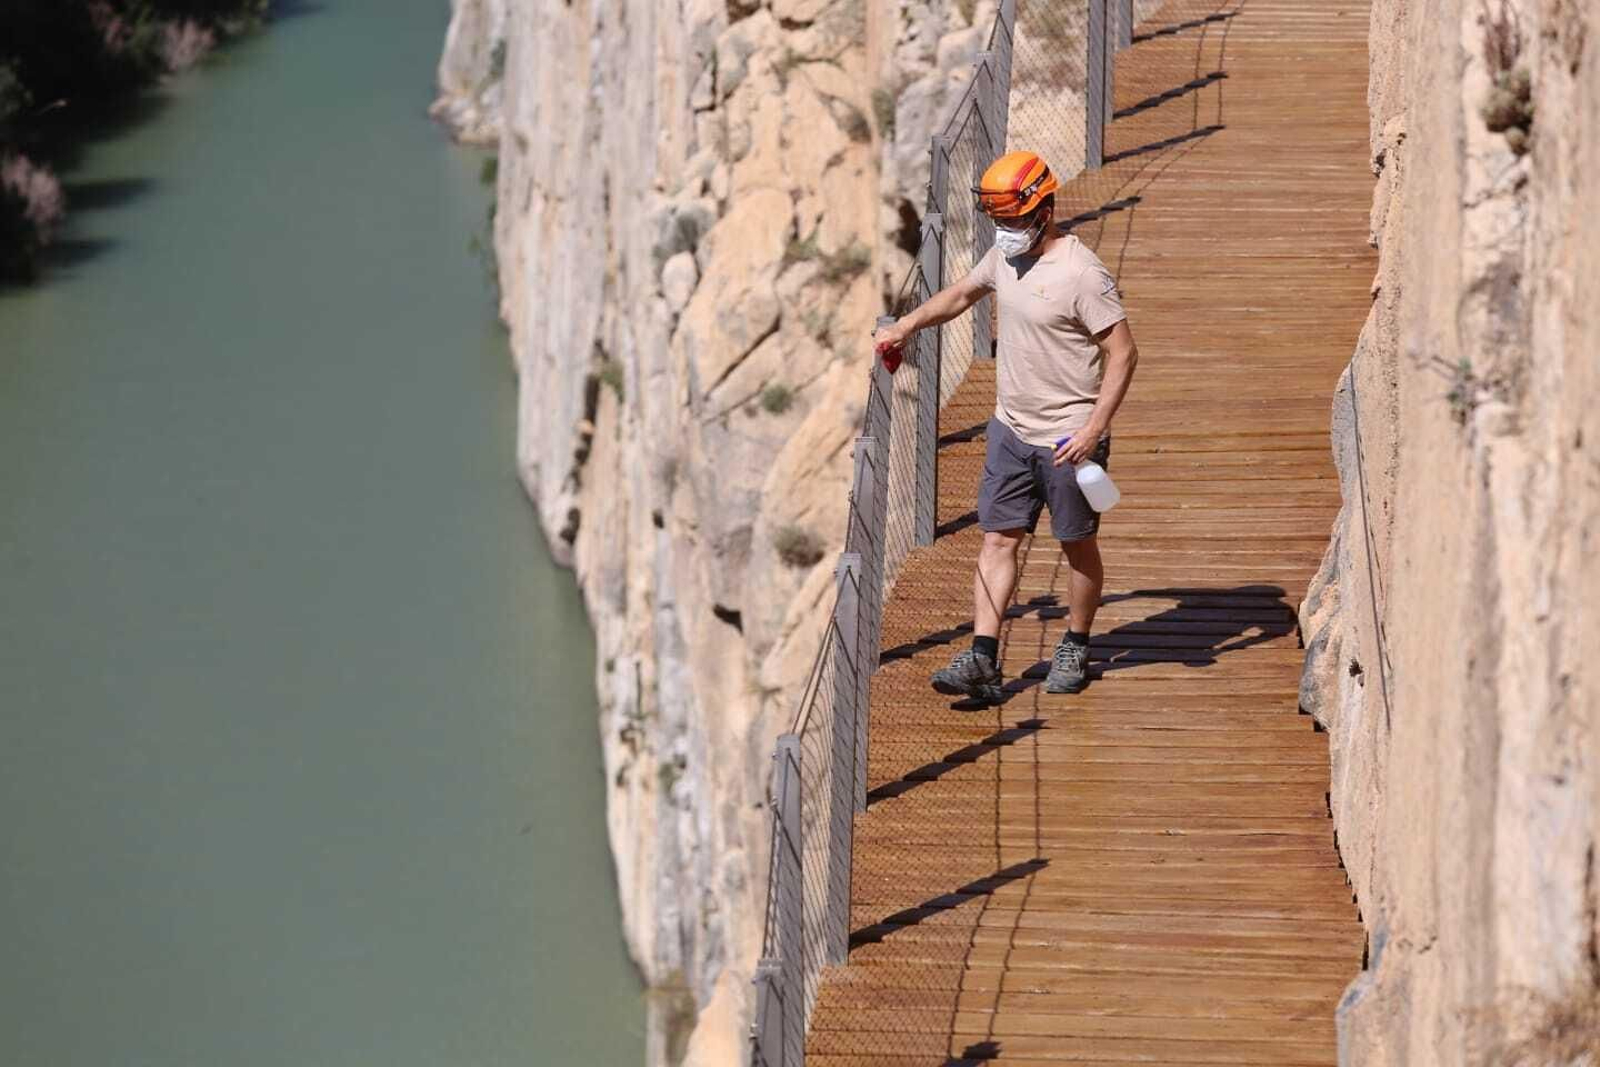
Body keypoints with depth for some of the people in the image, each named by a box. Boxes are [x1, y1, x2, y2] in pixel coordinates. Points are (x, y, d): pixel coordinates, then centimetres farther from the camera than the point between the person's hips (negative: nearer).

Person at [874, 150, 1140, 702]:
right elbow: (960, 294, 26)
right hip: (1011, 429, 7)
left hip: (1068, 439, -7)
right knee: (998, 540, 0)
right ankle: (982, 659, -4)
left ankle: (1075, 650, 25)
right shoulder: (1004, 257, 5)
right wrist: (907, 324, 16)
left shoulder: (1082, 273, -19)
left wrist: (1093, 428, -24)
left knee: (1078, 546, 9)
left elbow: (1123, 353, -19)